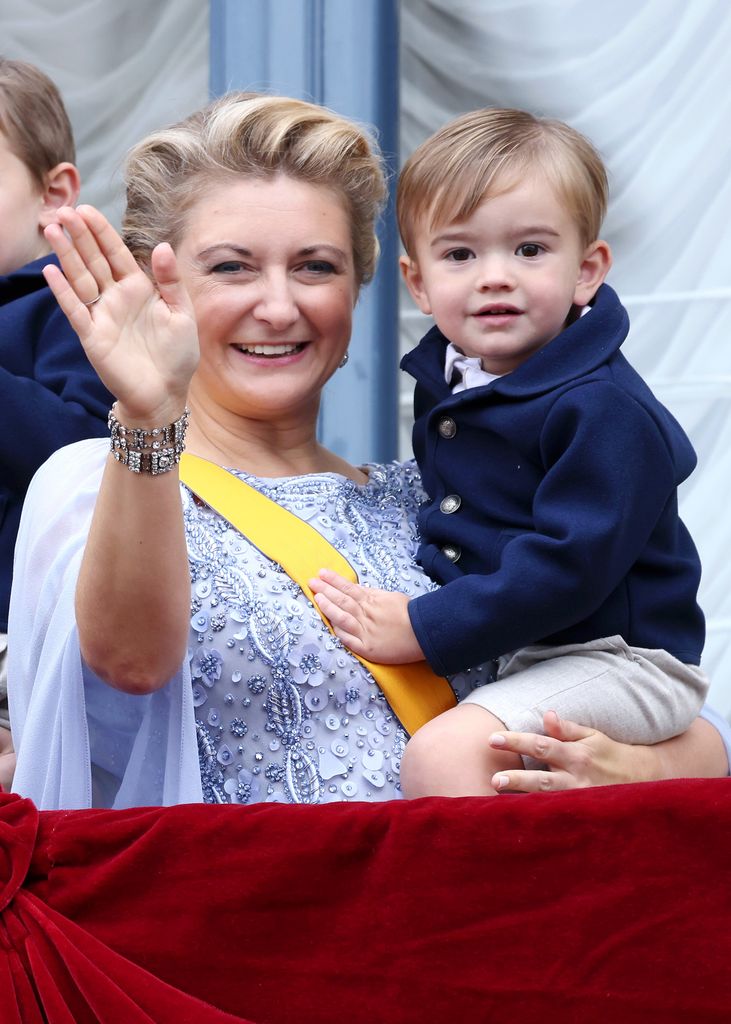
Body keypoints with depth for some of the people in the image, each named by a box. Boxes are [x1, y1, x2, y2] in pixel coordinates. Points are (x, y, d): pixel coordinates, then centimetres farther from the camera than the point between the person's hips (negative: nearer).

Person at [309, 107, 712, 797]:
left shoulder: (606, 408, -20)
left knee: (442, 754, -29)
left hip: (611, 657, -9)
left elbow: (569, 564, -26)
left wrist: (424, 630, -23)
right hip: (496, 654, 9)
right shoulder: (443, 381, 7)